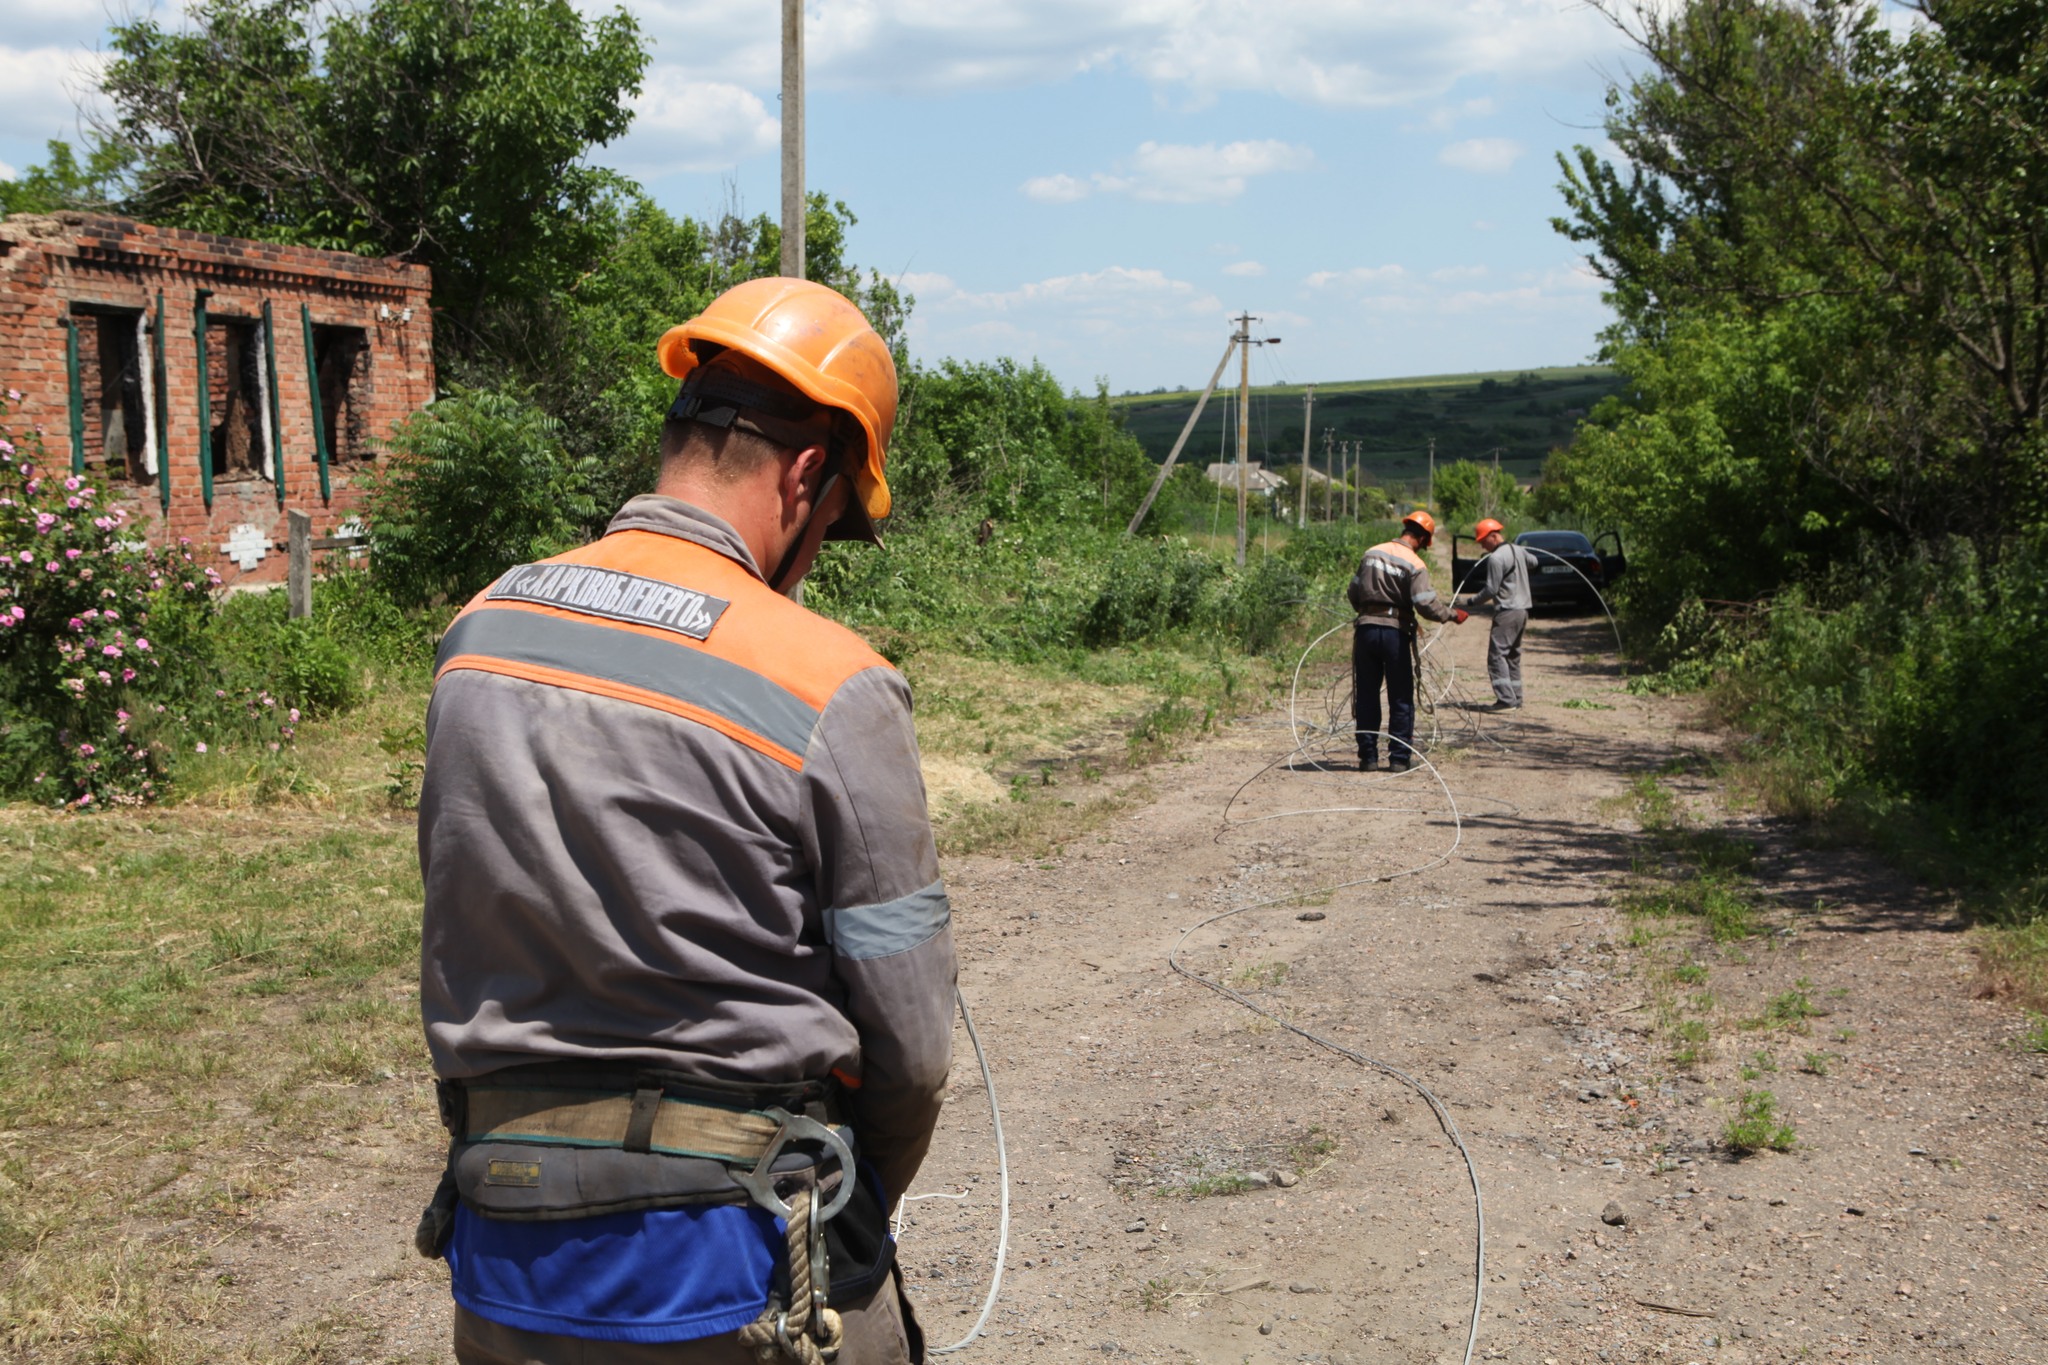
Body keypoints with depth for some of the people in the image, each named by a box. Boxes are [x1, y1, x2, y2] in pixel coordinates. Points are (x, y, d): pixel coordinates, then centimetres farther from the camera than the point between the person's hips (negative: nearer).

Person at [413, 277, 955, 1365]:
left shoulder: (476, 635, -1)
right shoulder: (831, 690, -16)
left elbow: (464, 931, 5)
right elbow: (908, 1051, -11)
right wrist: (858, 1214, 8)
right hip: (736, 1276, -4)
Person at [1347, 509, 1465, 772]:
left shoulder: (1372, 553, 7)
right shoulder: (1415, 565, -9)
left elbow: (1354, 592, 13)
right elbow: (1426, 605, -16)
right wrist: (1453, 614, 0)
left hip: (1366, 629, 4)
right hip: (1395, 632, -4)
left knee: (1366, 696, 10)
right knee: (1401, 699, 7)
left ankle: (1367, 757, 12)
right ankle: (1399, 758, 7)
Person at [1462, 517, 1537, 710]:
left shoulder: (1496, 558, -16)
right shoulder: (1518, 551, 10)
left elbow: (1491, 589, -16)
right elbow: (1533, 562, 31)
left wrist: (1472, 602, -5)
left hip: (1507, 611, -9)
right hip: (1523, 609, 9)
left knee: (1497, 655, -8)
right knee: (1513, 656, 15)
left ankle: (1506, 700, -15)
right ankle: (1516, 699, 16)